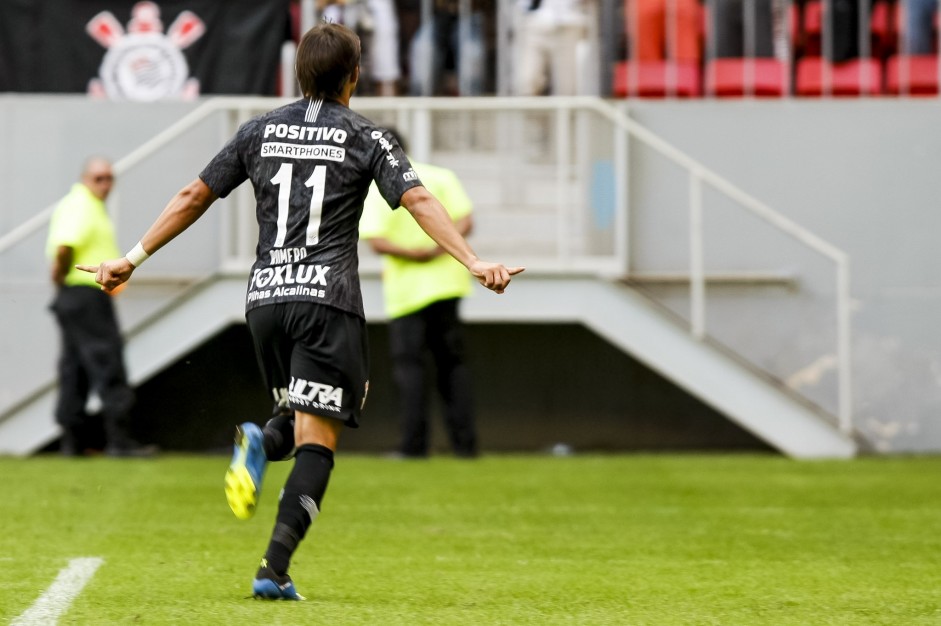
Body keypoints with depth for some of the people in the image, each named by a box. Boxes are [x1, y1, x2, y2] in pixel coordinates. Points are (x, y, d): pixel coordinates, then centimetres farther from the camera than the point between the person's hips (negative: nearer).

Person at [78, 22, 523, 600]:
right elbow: (418, 201, -10)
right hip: (328, 297, -4)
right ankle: (275, 569, -18)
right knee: (318, 438, -4)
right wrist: (474, 262, -15)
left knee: (305, 417, 24)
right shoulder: (365, 137, 2)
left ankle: (261, 444, -12)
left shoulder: (260, 130, 11)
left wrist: (132, 260, 20)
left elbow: (193, 198, 14)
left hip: (265, 295, 4)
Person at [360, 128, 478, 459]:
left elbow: (376, 240, -16)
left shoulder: (376, 190, -4)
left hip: (405, 288, -3)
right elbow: (465, 221, -3)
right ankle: (464, 440, 7)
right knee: (452, 360, 11)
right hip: (446, 283, 4)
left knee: (408, 362, 2)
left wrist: (413, 254, -17)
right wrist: (438, 248, -13)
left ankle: (414, 442, -5)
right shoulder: (441, 177, 5)